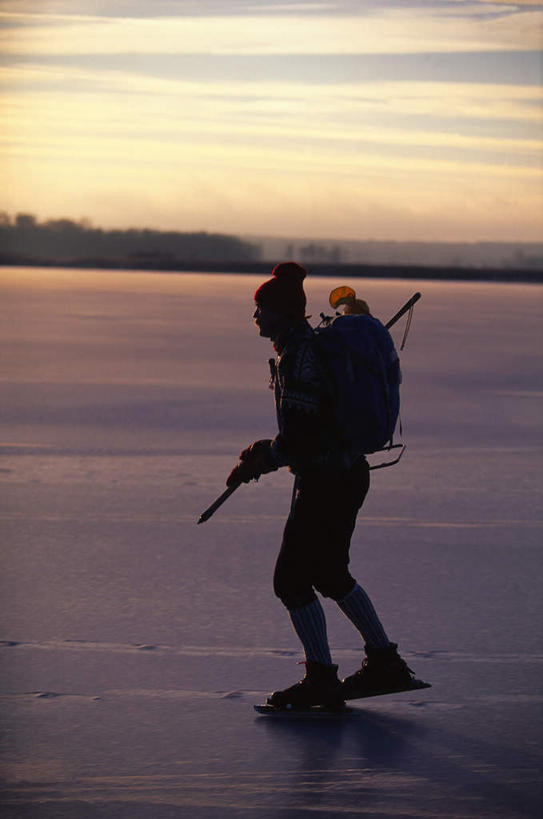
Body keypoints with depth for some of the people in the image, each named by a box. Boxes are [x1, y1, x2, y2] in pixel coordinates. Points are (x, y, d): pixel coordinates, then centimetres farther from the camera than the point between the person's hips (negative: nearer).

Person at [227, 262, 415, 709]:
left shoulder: (297, 358, -19)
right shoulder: (317, 344, 12)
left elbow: (300, 435, -24)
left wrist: (261, 461, -8)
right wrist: (270, 450, 14)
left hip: (326, 482, -10)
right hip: (351, 474, 10)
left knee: (291, 579, -1)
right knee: (329, 572, 22)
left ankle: (321, 681, 3)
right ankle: (386, 663, 27)